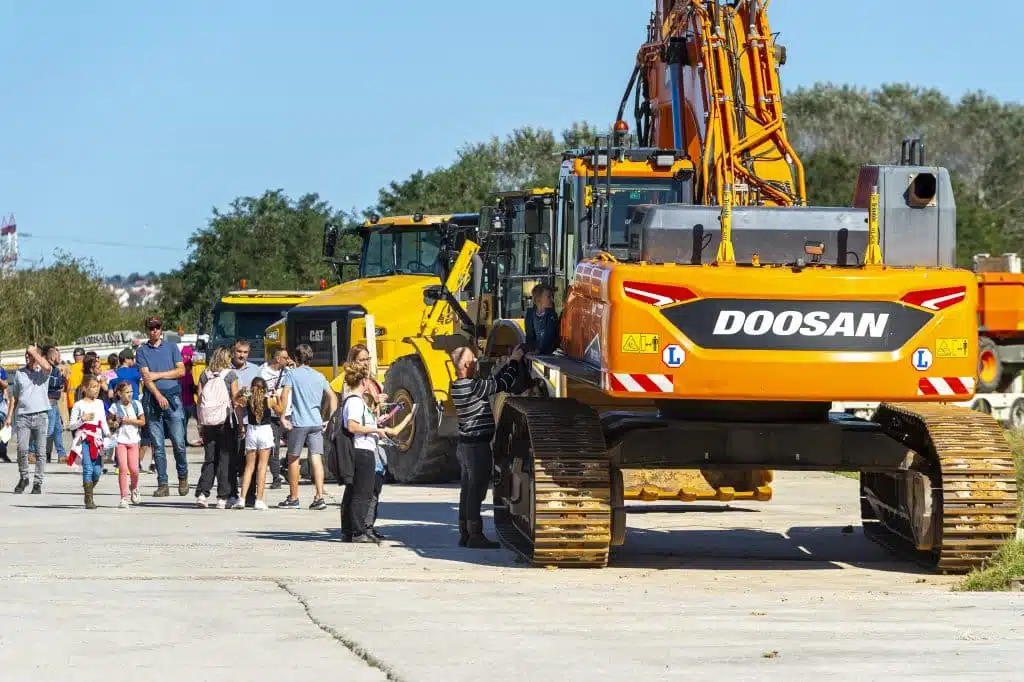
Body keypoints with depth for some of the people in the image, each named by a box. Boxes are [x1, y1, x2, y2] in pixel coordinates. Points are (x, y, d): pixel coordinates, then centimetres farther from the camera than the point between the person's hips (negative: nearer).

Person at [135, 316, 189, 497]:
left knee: (178, 442, -7)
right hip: (152, 400, 0)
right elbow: (145, 376, -2)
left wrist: (158, 375, -4)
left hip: (173, 397, 0)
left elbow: (181, 370, 4)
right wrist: (158, 395, -16)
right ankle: (162, 484, 2)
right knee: (157, 445, -1)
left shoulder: (171, 347, 14)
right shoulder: (142, 351, 10)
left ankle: (183, 477, 12)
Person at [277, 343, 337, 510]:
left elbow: (285, 395, -13)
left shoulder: (292, 374, -1)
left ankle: (293, 498, 14)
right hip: (316, 423, 4)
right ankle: (319, 496, -12)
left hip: (299, 423, -3)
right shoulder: (319, 376, 12)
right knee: (316, 459, -1)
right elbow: (333, 398, 11)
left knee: (293, 459, 9)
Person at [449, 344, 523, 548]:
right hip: (478, 446, -9)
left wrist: (511, 363, 14)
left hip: (466, 445, 9)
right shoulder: (472, 386, -20)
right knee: (476, 491, -5)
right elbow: (502, 385, -18)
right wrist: (515, 361, -6)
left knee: (468, 491, 13)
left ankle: (465, 534, 18)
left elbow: (494, 382, 16)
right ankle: (475, 536, -3)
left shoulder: (459, 386, 10)